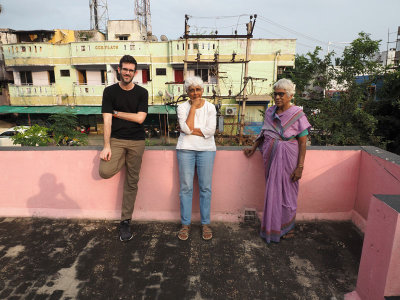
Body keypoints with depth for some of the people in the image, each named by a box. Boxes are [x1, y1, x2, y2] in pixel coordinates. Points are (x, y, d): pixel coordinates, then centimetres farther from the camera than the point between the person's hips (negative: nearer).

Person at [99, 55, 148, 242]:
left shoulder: (141, 93, 3)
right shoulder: (110, 91, 2)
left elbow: (140, 118, -8)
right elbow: (107, 120, -5)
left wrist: (116, 113, -4)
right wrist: (106, 146, -13)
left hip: (136, 141, 0)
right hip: (116, 139, 0)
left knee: (132, 182, 3)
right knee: (105, 171, -23)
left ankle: (125, 221, 16)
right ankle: (124, 161, 13)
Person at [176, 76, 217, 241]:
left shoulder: (210, 107, 4)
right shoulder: (182, 107, 4)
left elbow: (210, 130, -9)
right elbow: (187, 129, -12)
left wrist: (191, 130, -10)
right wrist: (193, 107, -8)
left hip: (206, 149, 0)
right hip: (186, 149, 0)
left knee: (205, 187, 3)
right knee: (185, 187, 2)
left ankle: (205, 224, 17)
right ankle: (185, 224, 16)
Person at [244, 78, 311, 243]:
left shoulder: (297, 115, -8)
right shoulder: (270, 111, 7)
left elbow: (303, 142, -10)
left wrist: (300, 166, -14)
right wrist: (254, 147, 10)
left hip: (287, 158, -5)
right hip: (270, 156, 5)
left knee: (286, 192, 5)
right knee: (272, 191, 11)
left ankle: (287, 227, 25)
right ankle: (272, 225, 28)